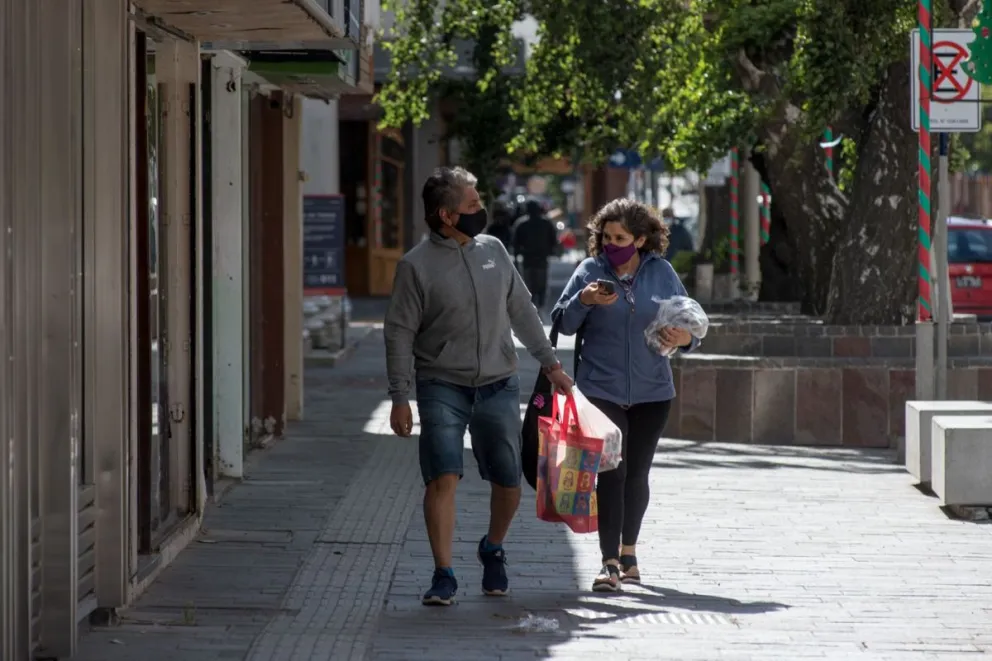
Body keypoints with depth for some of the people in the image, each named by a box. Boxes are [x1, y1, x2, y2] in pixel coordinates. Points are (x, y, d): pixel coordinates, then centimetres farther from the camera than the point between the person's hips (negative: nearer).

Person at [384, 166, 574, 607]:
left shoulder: (493, 250, 7)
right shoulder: (416, 265, -6)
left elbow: (521, 311, 16)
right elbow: (399, 332, -5)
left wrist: (550, 363, 16)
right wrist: (400, 399, -10)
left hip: (499, 385, 4)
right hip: (442, 387, -4)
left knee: (508, 483, 7)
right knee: (443, 476, -16)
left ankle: (493, 550, 34)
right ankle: (443, 576, -10)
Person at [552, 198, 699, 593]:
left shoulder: (661, 273, 1)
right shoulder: (590, 271, -2)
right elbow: (563, 324, -1)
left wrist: (685, 338, -18)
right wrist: (583, 301, -20)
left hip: (651, 392, 2)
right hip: (602, 391, -2)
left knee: (637, 474, 13)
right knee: (610, 472, -10)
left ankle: (628, 552, 30)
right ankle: (610, 563, -12)